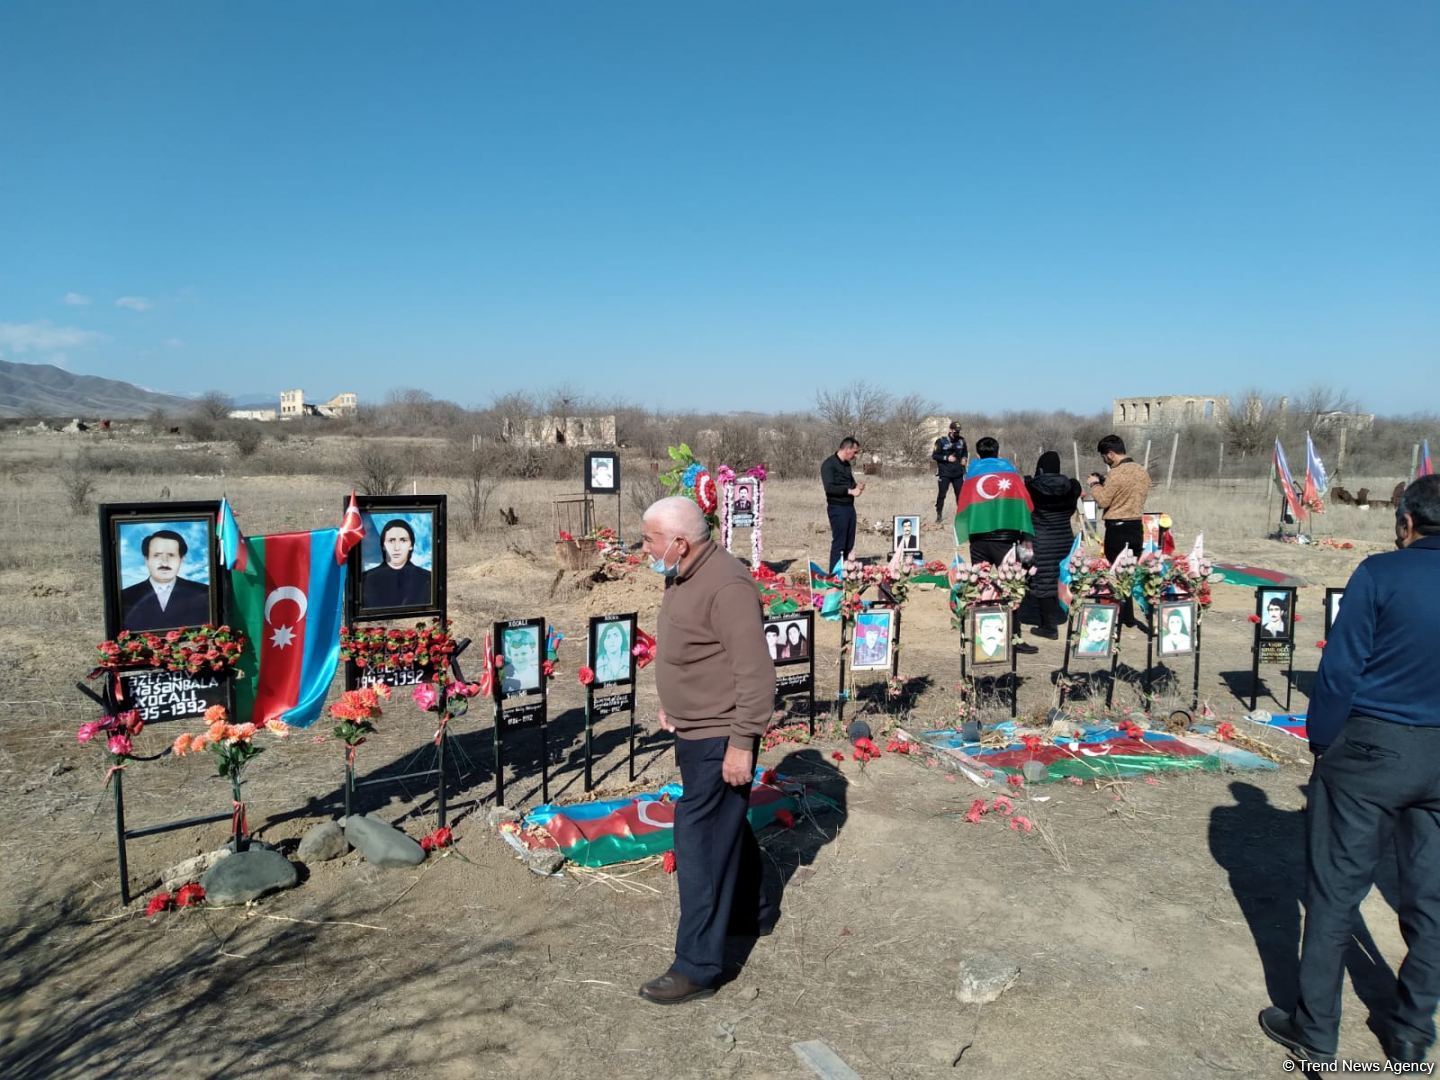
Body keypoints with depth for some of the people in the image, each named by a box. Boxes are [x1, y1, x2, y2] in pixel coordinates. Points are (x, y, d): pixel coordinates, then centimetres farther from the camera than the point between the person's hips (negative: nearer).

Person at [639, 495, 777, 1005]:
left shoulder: (726, 586, -25)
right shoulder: (683, 576, 6)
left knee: (702, 841, -3)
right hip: (694, 730, 10)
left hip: (720, 738, -10)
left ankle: (697, 966, 9)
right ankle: (754, 912, 44)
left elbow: (756, 672, -26)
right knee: (724, 825, 24)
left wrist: (742, 743, -25)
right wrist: (671, 702, 19)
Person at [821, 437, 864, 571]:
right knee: (839, 543, -6)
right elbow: (829, 487, -21)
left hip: (849, 507, 9)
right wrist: (850, 490, -20)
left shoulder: (846, 464, 16)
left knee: (849, 544, 10)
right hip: (837, 508, -8)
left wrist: (857, 487, 5)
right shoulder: (829, 464, -11)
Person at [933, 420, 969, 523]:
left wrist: (964, 458, -1)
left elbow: (965, 452, 20)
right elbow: (934, 456, -5)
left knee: (960, 494, 5)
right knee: (942, 494, -4)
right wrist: (947, 458, -16)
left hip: (958, 473, 3)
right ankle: (939, 515, 6)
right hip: (944, 473, -3)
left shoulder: (961, 440, 4)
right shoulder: (941, 441, -7)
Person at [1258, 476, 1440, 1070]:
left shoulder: (1381, 574, -12)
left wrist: (1321, 741, -2)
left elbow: (1340, 668, -13)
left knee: (1336, 892, 5)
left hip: (1373, 748, -5)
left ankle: (1314, 1031, 15)